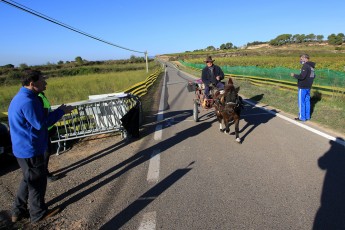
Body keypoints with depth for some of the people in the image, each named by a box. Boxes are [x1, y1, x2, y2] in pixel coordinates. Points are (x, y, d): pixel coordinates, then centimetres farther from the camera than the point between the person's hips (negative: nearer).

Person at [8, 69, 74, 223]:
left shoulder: (23, 97, 9)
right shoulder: (27, 101, -25)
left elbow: (38, 118, 13)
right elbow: (41, 123, -22)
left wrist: (58, 111, 7)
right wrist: (60, 111, -14)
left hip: (25, 147, 10)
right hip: (30, 149, -10)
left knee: (29, 179, 23)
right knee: (37, 181, 7)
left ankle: (19, 211, 36)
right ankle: (38, 213, 25)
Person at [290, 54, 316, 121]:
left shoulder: (305, 66, -17)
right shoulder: (312, 66, 12)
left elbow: (302, 76, -24)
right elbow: (313, 76, 19)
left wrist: (294, 75, -11)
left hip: (303, 87, -9)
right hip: (308, 87, 9)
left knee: (301, 102, -2)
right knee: (307, 101, 14)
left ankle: (302, 117, 2)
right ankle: (307, 116, 20)